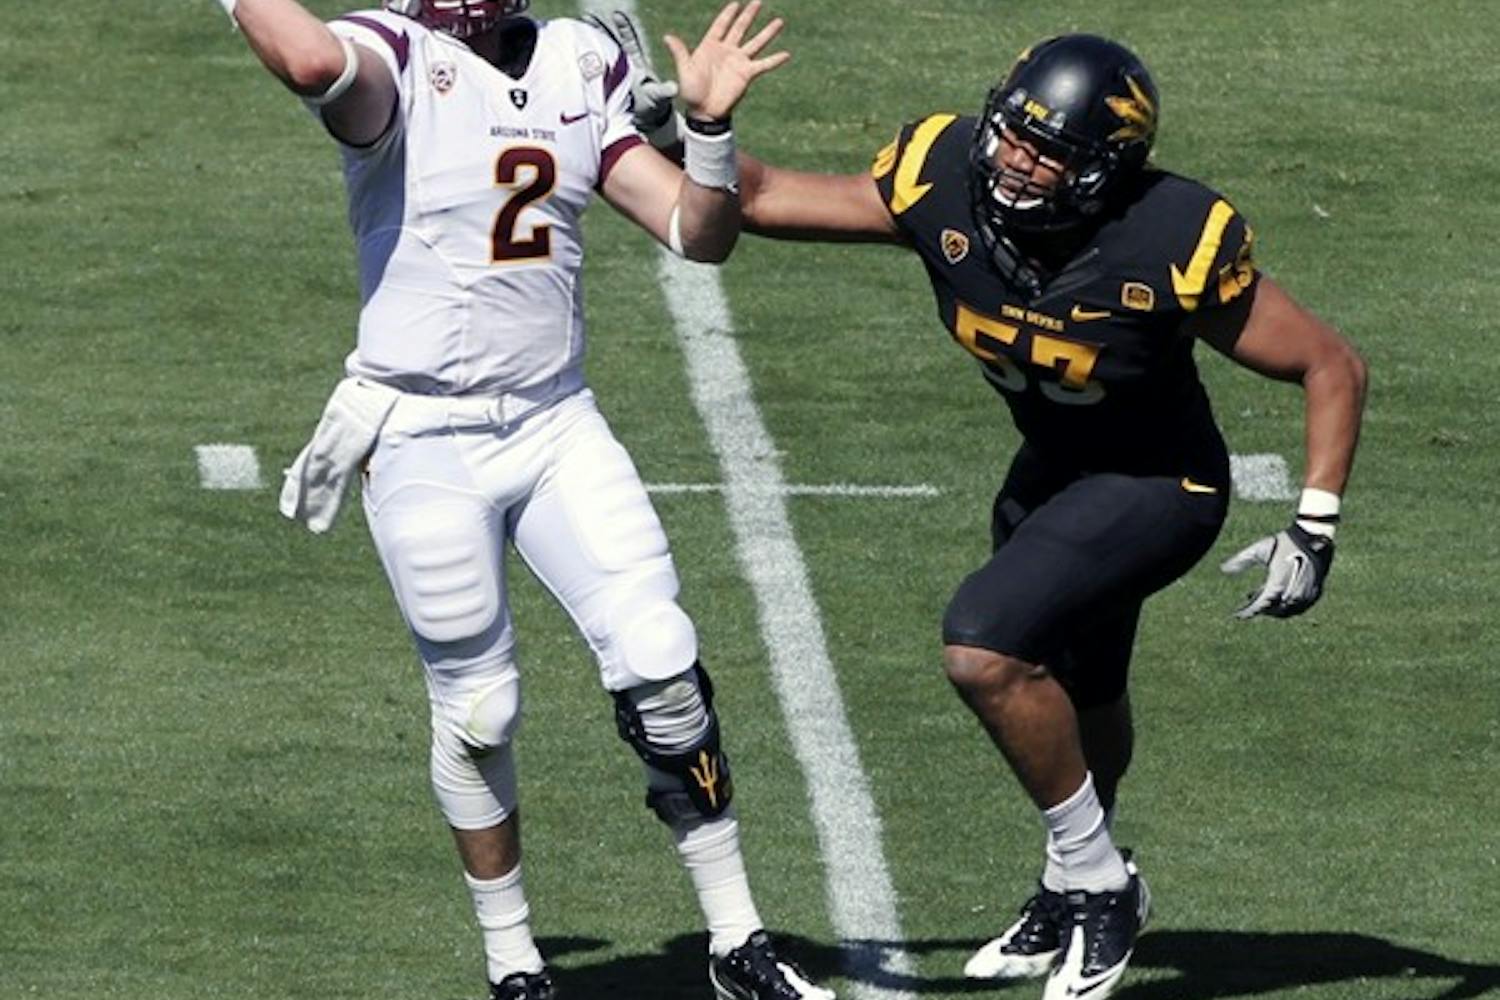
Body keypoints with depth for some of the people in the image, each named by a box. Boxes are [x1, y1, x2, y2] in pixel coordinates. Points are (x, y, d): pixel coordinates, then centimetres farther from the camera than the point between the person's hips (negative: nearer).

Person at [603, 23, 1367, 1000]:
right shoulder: (945, 184, -22)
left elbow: (1333, 367, -21)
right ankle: (1085, 885, 54)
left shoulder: (1172, 247, -33)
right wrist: (670, 125, -25)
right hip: (1053, 469, 6)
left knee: (987, 643, -24)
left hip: (1156, 484, -6)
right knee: (1070, 695, 26)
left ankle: (1091, 875, -3)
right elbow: (763, 196, -10)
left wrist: (1314, 531, -25)